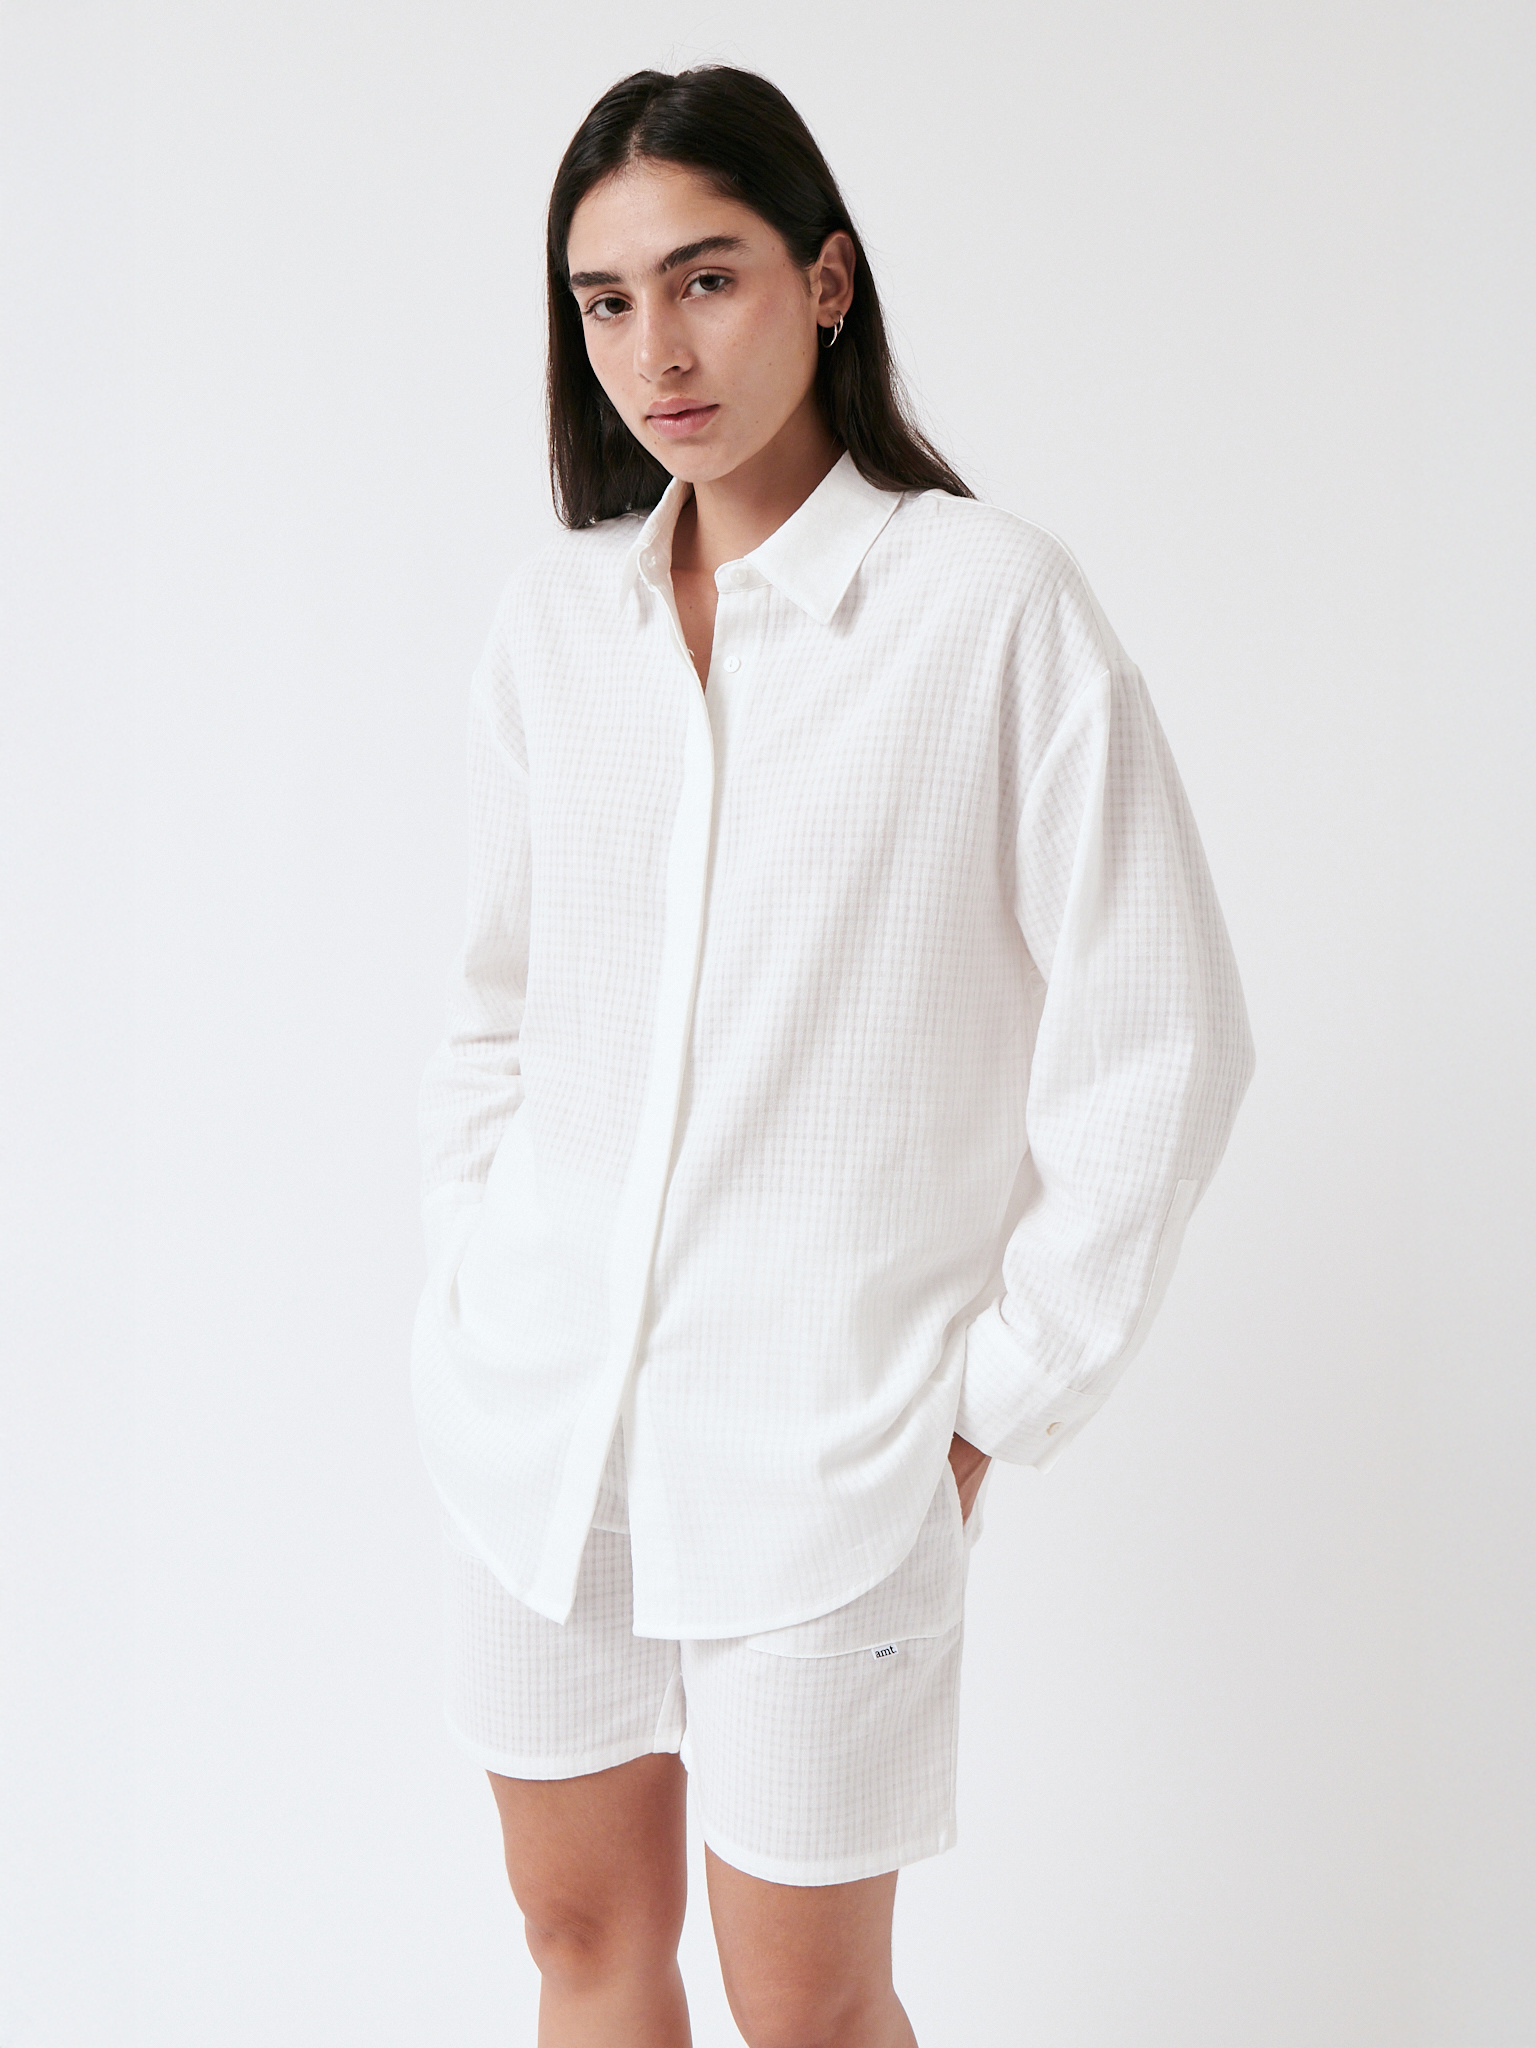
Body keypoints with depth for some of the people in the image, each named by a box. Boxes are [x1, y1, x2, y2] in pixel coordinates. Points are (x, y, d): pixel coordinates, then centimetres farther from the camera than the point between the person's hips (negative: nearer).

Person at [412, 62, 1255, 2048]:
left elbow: (1158, 1043, -8)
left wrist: (1001, 1399, -7)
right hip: (536, 1416, 4)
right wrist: (466, 1292, 8)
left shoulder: (992, 600, -10)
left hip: (822, 1439, -4)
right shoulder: (553, 614, 4)